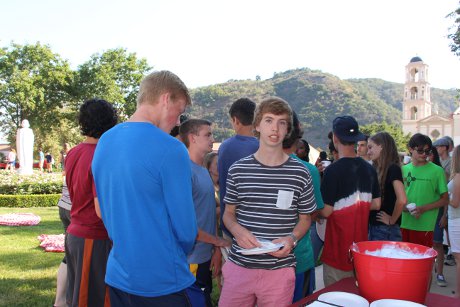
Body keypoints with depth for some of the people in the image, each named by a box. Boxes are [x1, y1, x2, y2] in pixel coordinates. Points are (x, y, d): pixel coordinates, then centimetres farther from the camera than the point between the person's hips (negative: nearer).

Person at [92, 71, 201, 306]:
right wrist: (180, 253, 4)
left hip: (117, 275, 7)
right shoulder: (170, 148, -21)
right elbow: (185, 227, -16)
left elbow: (105, 210, 10)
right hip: (162, 283, -7)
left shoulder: (104, 142, 2)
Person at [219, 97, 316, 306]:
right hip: (239, 266, 1)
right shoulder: (238, 170, 0)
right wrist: (237, 230, -11)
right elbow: (228, 213, 9)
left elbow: (305, 218, 8)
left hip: (280, 269, 0)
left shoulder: (300, 173, -2)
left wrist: (292, 239, -10)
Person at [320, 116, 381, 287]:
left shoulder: (333, 170, -18)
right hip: (361, 247, 6)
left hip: (338, 251, -6)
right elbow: (376, 204, 9)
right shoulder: (369, 169, 2)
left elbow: (326, 211, -18)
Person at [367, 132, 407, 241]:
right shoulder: (376, 169, 10)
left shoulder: (393, 168, -14)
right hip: (373, 227, 7)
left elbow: (402, 200, -26)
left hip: (386, 230, -7)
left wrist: (392, 220, -15)